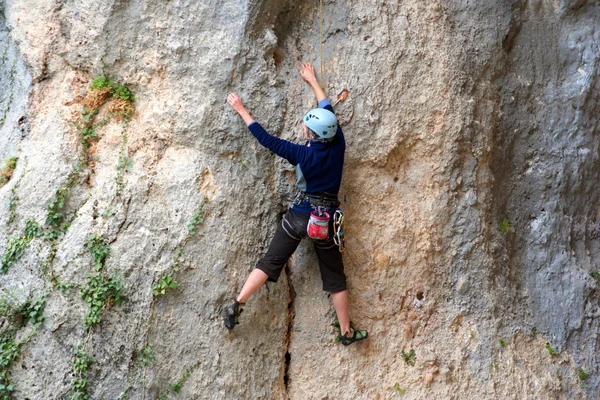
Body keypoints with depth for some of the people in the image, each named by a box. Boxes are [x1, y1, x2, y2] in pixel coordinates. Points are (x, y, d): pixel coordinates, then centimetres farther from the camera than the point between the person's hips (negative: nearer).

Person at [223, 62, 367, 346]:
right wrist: (313, 81, 23)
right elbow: (328, 110, 10)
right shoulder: (338, 146, -5)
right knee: (335, 277, 12)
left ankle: (237, 305, 4)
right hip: (328, 218, 3)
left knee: (269, 262, 8)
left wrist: (241, 110, 0)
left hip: (300, 215, -3)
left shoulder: (304, 154, -14)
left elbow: (266, 139, -9)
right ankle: (346, 332, 20)